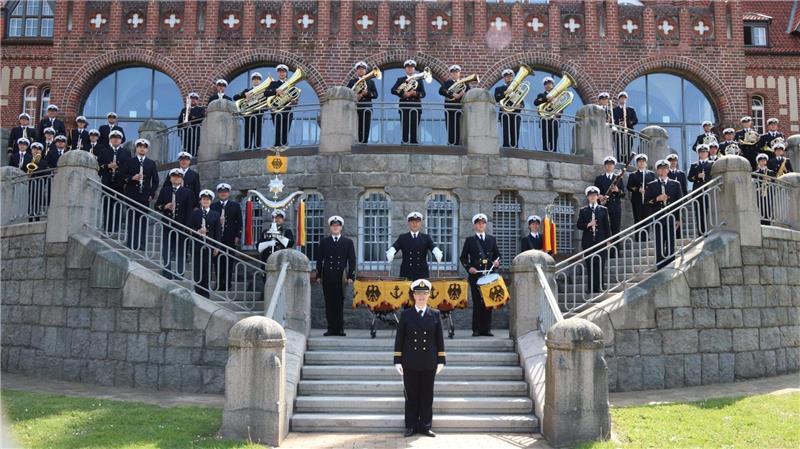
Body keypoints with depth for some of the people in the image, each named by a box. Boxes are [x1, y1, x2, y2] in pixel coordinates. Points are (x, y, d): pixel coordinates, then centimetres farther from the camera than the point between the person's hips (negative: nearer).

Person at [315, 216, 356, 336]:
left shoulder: (348, 242, 9)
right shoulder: (324, 242, 11)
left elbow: (352, 260, 5)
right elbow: (320, 259, 10)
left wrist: (351, 276, -3)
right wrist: (318, 276, 3)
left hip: (341, 276, -1)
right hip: (327, 276, 1)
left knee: (340, 303, -2)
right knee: (329, 303, 2)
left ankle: (340, 328, 3)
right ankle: (331, 328, 7)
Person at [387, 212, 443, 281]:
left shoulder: (426, 238, 11)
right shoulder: (402, 238, 10)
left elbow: (434, 247, -4)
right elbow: (394, 247, -4)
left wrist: (438, 256, -27)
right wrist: (389, 255, -27)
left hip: (422, 274, 1)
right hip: (406, 274, -1)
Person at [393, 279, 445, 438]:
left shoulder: (435, 315, 5)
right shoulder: (406, 314, 3)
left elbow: (439, 339, 6)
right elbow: (399, 339, 2)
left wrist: (441, 360, 2)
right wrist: (397, 361, -2)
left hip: (429, 363, 1)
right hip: (410, 364, -1)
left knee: (427, 396, 6)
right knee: (411, 396, 5)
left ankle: (425, 426, 17)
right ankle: (411, 426, 16)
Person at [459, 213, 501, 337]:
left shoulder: (492, 239, 15)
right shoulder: (469, 240, 8)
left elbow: (497, 255, 17)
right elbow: (463, 258, 7)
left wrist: (497, 262, -5)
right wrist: (468, 267, -8)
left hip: (489, 275, 2)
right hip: (475, 275, -2)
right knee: (477, 302, -2)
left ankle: (486, 329, 9)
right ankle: (476, 329, 3)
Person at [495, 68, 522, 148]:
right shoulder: (499, 89, 14)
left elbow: (522, 104, 14)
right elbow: (496, 99, -6)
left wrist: (520, 105, -8)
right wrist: (505, 93, -16)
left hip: (515, 115, 3)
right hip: (505, 115, -3)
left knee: (515, 137, -3)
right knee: (506, 137, -13)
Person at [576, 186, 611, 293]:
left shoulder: (603, 210, 9)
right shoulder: (583, 210, 10)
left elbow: (607, 226, 7)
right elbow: (579, 225, 4)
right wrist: (588, 225, -14)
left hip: (600, 240, 0)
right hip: (588, 242, 0)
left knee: (600, 265, -2)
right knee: (589, 265, 0)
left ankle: (598, 287, 2)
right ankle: (590, 288, 2)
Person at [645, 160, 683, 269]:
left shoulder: (675, 184, 11)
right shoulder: (651, 185, 9)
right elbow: (646, 202, 3)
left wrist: (678, 219, 0)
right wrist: (657, 199, -15)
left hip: (671, 218, 1)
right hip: (657, 219, -1)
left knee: (671, 245, 1)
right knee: (659, 246, -1)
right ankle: (660, 269, 3)